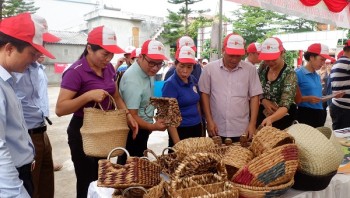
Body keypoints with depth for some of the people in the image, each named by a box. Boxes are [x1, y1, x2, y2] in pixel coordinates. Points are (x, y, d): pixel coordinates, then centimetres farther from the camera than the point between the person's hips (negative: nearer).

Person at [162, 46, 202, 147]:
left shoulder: (192, 80, 3)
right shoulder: (170, 84, -15)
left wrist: (200, 125, 12)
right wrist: (177, 142, -20)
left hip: (196, 128, 6)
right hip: (181, 130, -6)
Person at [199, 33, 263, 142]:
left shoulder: (250, 69, -2)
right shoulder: (210, 68, -4)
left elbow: (254, 97, 1)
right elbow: (204, 94, 0)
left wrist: (252, 124, -4)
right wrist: (209, 121, -3)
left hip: (242, 130, 1)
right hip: (217, 130, 0)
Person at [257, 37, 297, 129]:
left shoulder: (289, 74, -19)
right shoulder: (263, 69, -4)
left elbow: (285, 106, -28)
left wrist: (270, 119, -47)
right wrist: (263, 100, -15)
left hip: (282, 118, -4)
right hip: (262, 116, 4)